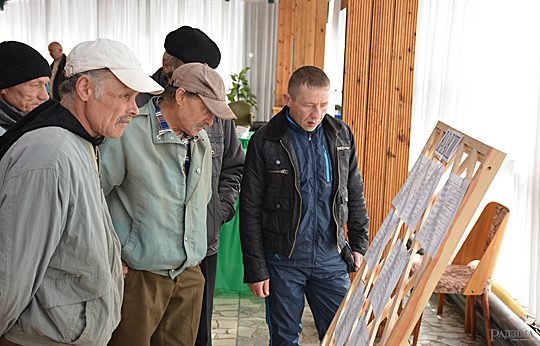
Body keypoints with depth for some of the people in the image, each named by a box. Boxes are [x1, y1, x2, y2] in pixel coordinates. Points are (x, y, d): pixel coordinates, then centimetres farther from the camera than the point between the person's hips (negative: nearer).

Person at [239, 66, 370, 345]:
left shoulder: (341, 136, 4)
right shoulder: (264, 143, -8)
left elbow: (355, 195, 13)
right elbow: (250, 211, -6)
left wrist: (359, 244, 8)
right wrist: (255, 270, -7)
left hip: (331, 259, 3)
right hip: (283, 261, -2)